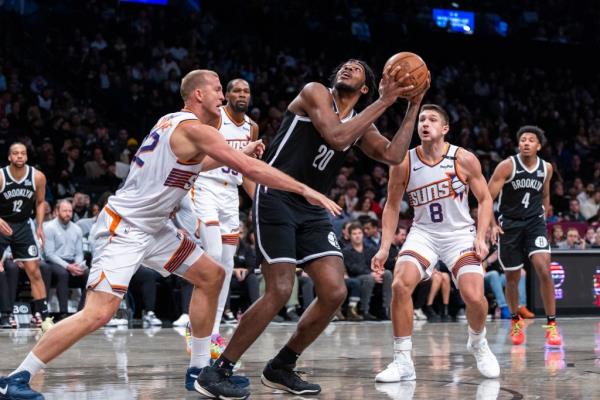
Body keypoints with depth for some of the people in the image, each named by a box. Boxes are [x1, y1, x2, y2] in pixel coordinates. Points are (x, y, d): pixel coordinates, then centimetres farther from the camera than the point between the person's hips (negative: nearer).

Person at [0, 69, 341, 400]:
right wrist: (305, 190, -17)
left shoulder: (172, 122, 12)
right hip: (123, 228, -11)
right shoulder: (196, 129, -16)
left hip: (152, 228, 11)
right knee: (98, 313, -18)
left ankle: (200, 369, 16)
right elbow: (249, 169, -21)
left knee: (211, 276, 11)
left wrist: (241, 153, 27)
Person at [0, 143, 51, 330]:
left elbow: (40, 202, 7)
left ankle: (42, 316, 6)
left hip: (23, 225, 2)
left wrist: (39, 226, -3)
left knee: (34, 272, 0)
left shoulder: (37, 177, -9)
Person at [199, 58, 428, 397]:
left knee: (335, 293, -4)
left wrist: (413, 107, -2)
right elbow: (336, 137, -20)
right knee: (280, 291, -17)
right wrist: (384, 102, -16)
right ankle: (219, 369, -6)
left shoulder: (361, 127, 16)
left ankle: (281, 368, 12)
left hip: (312, 211, 7)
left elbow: (394, 155, 0)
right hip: (276, 201, -7)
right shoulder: (315, 93, -4)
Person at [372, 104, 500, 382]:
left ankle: (478, 343, 19)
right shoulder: (403, 164, -7)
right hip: (423, 232, 1)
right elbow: (392, 206, 5)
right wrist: (385, 247, -2)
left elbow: (484, 199, 0)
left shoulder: (464, 160, -10)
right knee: (400, 285, -24)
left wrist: (481, 238, -12)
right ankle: (403, 362, -14)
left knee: (474, 297, -17)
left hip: (460, 234, -1)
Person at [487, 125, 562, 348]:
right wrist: (492, 224, -22)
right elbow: (488, 198, -11)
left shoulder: (546, 168, 2)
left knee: (544, 270, -18)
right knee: (512, 277, 7)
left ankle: (551, 325, -10)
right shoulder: (507, 166, -10)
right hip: (509, 224, -1)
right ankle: (515, 322, 31)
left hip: (535, 223, 1)